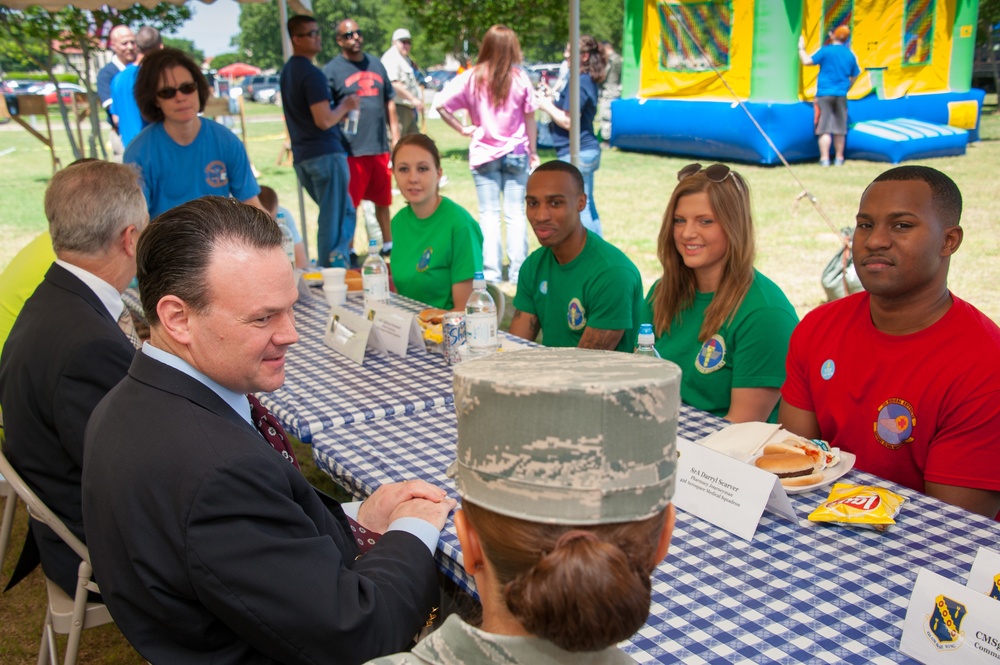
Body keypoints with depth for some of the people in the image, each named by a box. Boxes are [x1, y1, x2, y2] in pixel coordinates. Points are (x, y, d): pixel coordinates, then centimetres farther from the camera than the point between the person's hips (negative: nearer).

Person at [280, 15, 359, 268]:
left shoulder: (288, 71, 16)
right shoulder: (311, 74, -14)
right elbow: (324, 121, -20)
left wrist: (340, 111, 15)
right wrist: (345, 106, -2)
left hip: (302, 156, 9)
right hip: (325, 154, -9)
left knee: (344, 216, 19)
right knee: (333, 221, -3)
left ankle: (340, 266, 21)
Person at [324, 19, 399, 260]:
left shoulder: (376, 64, 14)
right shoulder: (332, 70, -3)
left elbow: (389, 102, 18)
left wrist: (395, 137, 13)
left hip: (380, 147, 6)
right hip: (351, 149, -5)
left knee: (383, 200, 17)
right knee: (349, 204, -2)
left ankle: (388, 244, 31)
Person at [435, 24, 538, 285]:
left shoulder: (471, 78, -6)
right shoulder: (519, 77, -6)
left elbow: (440, 104, -11)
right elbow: (530, 118, -1)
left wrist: (462, 129, -3)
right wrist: (532, 151, 8)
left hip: (484, 154, 0)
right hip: (516, 153, 0)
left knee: (489, 215, 7)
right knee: (516, 215, 6)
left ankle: (492, 273, 5)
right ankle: (518, 271, 8)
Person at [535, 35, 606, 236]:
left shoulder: (578, 83, -17)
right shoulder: (588, 81, 14)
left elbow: (568, 121, -19)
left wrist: (547, 106, -6)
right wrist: (552, 101, 10)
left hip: (576, 154, -11)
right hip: (588, 151, 11)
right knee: (587, 207, 17)